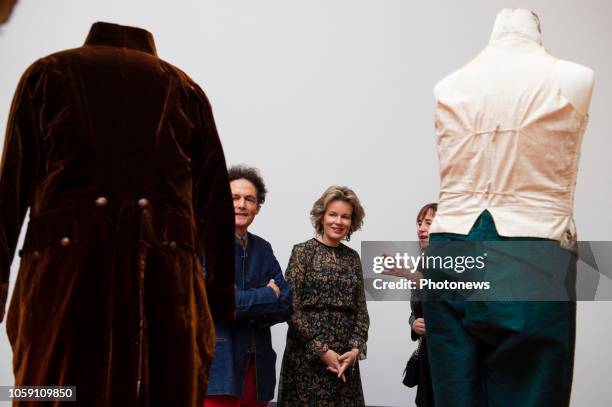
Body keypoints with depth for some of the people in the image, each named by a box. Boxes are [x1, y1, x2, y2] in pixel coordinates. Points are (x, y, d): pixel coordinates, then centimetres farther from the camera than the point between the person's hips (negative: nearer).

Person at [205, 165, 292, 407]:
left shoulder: (263, 249, 12)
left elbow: (286, 306, 6)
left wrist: (245, 306, -10)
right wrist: (267, 296, -7)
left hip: (257, 367, 6)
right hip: (218, 366, -6)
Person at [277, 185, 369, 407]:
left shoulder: (352, 257, 10)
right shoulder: (303, 251, -4)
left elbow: (361, 310, 9)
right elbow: (291, 308, -9)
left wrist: (356, 349, -5)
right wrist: (321, 349, -12)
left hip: (345, 358, 4)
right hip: (306, 354, -4)